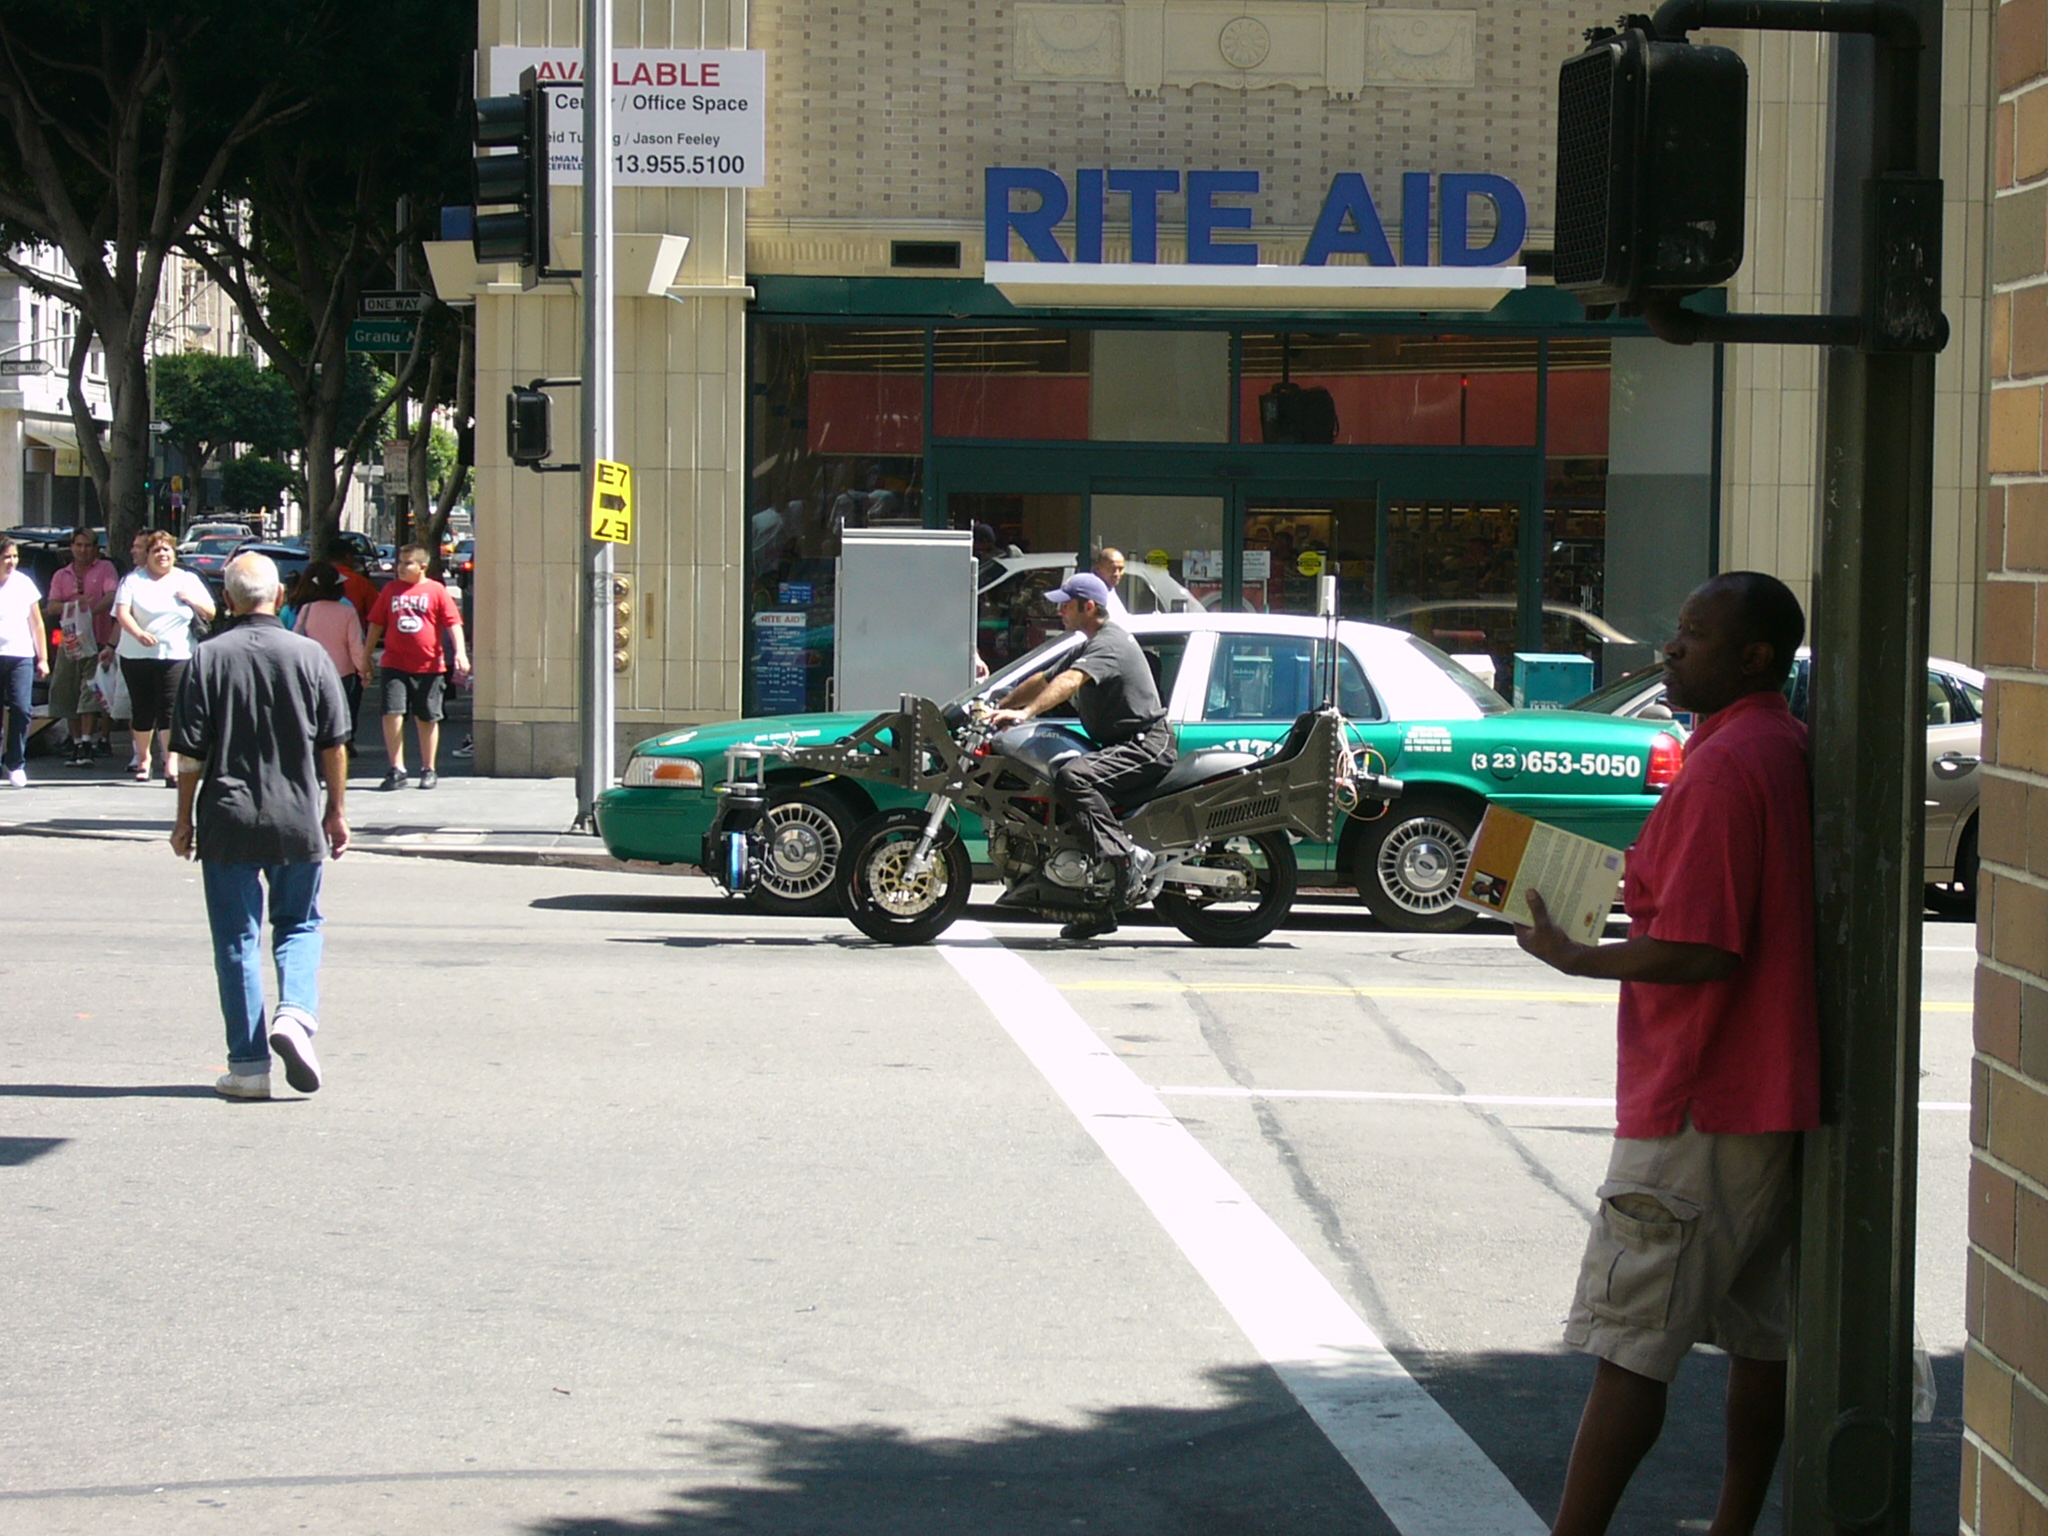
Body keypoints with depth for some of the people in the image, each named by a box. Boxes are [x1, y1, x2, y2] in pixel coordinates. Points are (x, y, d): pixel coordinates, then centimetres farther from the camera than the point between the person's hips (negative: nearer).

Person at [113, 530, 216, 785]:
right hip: (137, 656, 0)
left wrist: (192, 600, -5)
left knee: (170, 709, -12)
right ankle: (143, 758, 22)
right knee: (142, 708, 4)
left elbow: (210, 613, 15)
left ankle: (171, 764, -16)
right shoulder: (133, 580, 7)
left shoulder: (188, 580, 14)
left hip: (175, 655, 0)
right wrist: (138, 633, -24)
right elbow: (122, 613, -6)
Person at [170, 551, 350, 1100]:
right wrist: (337, 810, 12)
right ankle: (295, 1013, -9)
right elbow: (333, 745, 1)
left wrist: (185, 818, 6)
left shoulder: (209, 658, -5)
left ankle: (248, 1064, 5)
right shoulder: (310, 656, -3)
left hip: (227, 822, -1)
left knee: (236, 938, 6)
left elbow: (190, 751, -4)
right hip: (298, 819, 1)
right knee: (299, 926, 17)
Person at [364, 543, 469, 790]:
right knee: (392, 714, -10)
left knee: (427, 719, 8)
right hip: (395, 665, 2)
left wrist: (460, 652, -16)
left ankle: (428, 770, 19)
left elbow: (453, 623, -3)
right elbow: (376, 624, 14)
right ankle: (397, 770, -4)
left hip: (429, 666, -2)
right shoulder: (391, 590, 9)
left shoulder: (436, 591, 0)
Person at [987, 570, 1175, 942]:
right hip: (1123, 746, 11)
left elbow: (1069, 682, -31)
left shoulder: (1110, 643, -14)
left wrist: (1025, 712, -42)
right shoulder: (1091, 646, 21)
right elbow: (1044, 680, 27)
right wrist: (998, 708, 19)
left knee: (1071, 777, -31)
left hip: (1146, 744, -11)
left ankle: (1128, 855, -35)